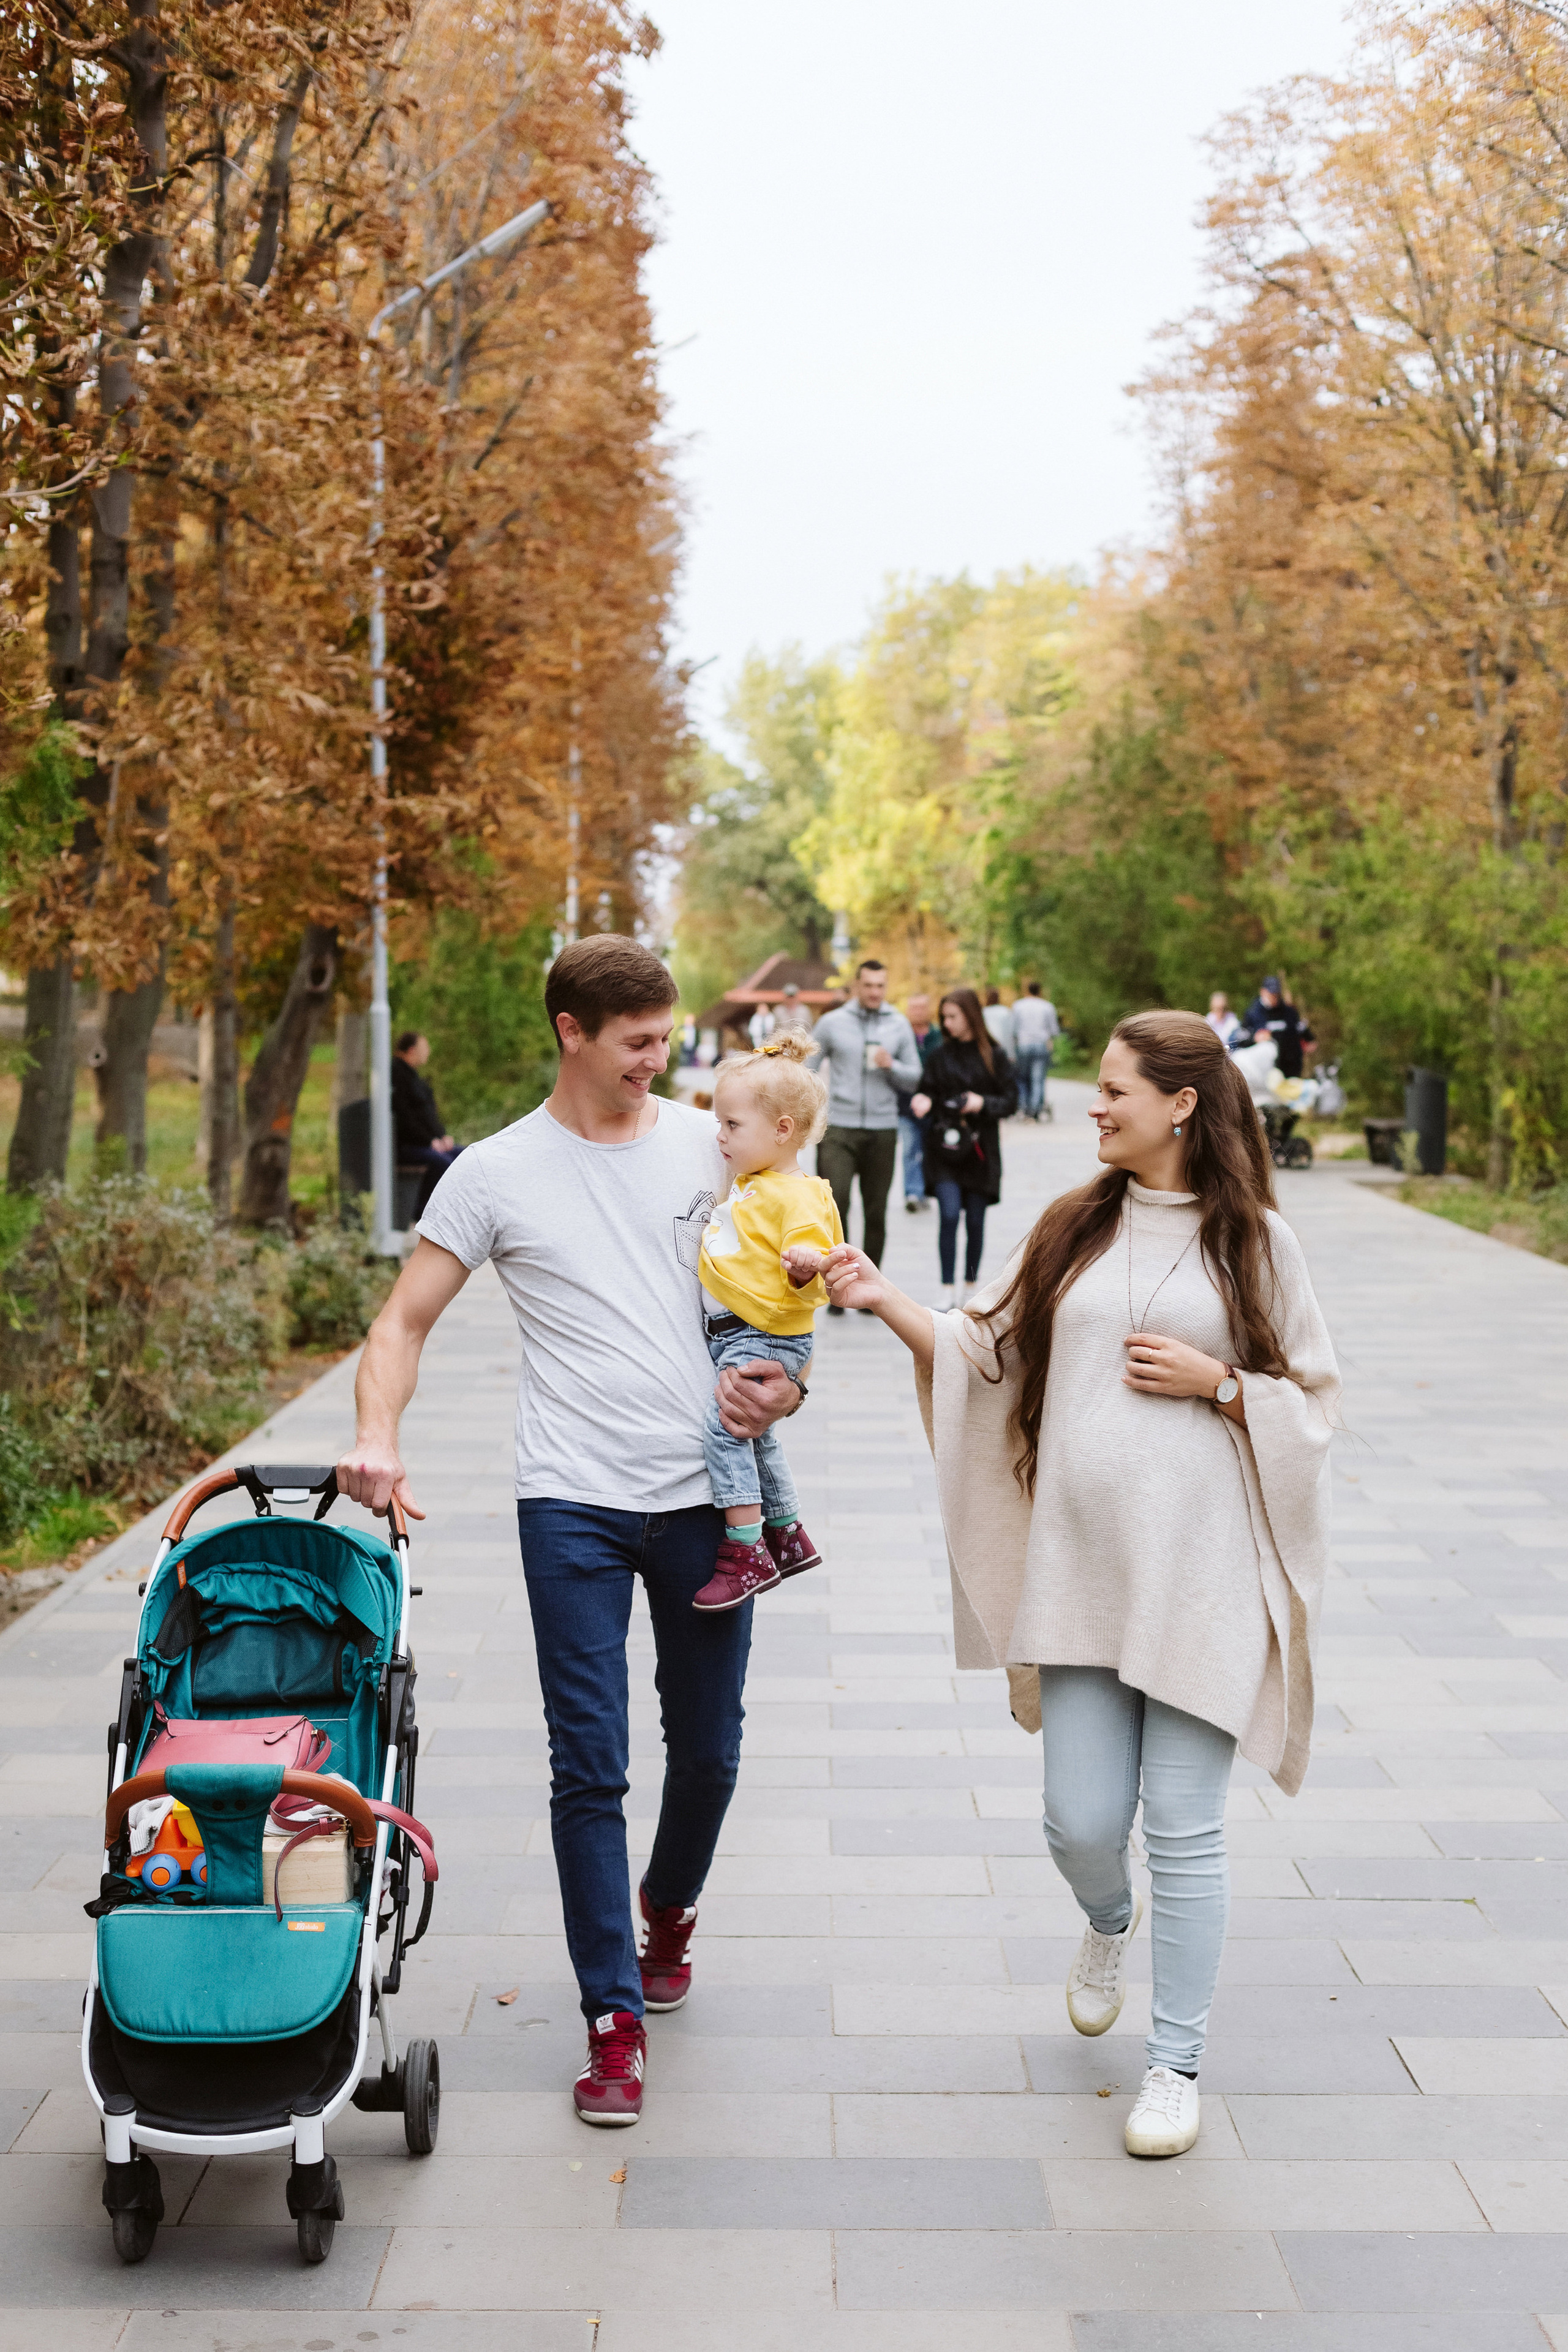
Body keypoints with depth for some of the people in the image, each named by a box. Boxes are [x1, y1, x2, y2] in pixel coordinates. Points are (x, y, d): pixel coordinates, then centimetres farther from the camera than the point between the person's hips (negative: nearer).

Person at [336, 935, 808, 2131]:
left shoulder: (709, 1142, 5)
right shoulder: (496, 1175, -1)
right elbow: (405, 1321, 1)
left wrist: (788, 1381, -4)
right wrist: (377, 1438, -16)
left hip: (705, 1494, 2)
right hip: (575, 1504, -2)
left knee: (709, 1749, 13)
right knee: (590, 1766, -4)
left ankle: (669, 1908, 43)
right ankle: (616, 2015, 6)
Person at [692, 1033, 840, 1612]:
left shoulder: (796, 1197, -17)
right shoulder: (745, 1189, 14)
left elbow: (810, 1256, -23)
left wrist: (805, 1267, -42)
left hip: (767, 1338, -11)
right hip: (731, 1335, 11)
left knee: (725, 1425, -22)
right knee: (756, 1435, 21)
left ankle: (746, 1554, -19)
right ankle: (788, 1538, 37)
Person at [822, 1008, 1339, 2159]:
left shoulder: (1253, 1240, 0)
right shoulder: (1074, 1227, 9)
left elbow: (1315, 1400, 4)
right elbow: (988, 1350, 7)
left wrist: (1213, 1382, -11)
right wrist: (888, 1301, -5)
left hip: (1198, 1572, -3)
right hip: (1079, 1564, 3)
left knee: (1184, 1828, 0)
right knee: (1081, 1822, 4)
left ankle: (1178, 2062, 15)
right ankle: (1111, 1922, 41)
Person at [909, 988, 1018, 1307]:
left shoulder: (994, 1056, 0)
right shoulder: (941, 1055, 4)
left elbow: (1010, 1101, 1)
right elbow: (930, 1090, 8)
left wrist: (983, 1103, -15)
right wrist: (924, 1101, -13)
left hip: (979, 1149, 0)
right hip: (944, 1146, 0)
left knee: (975, 1221, 6)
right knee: (949, 1215, -11)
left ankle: (970, 1287, 21)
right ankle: (947, 1290, -6)